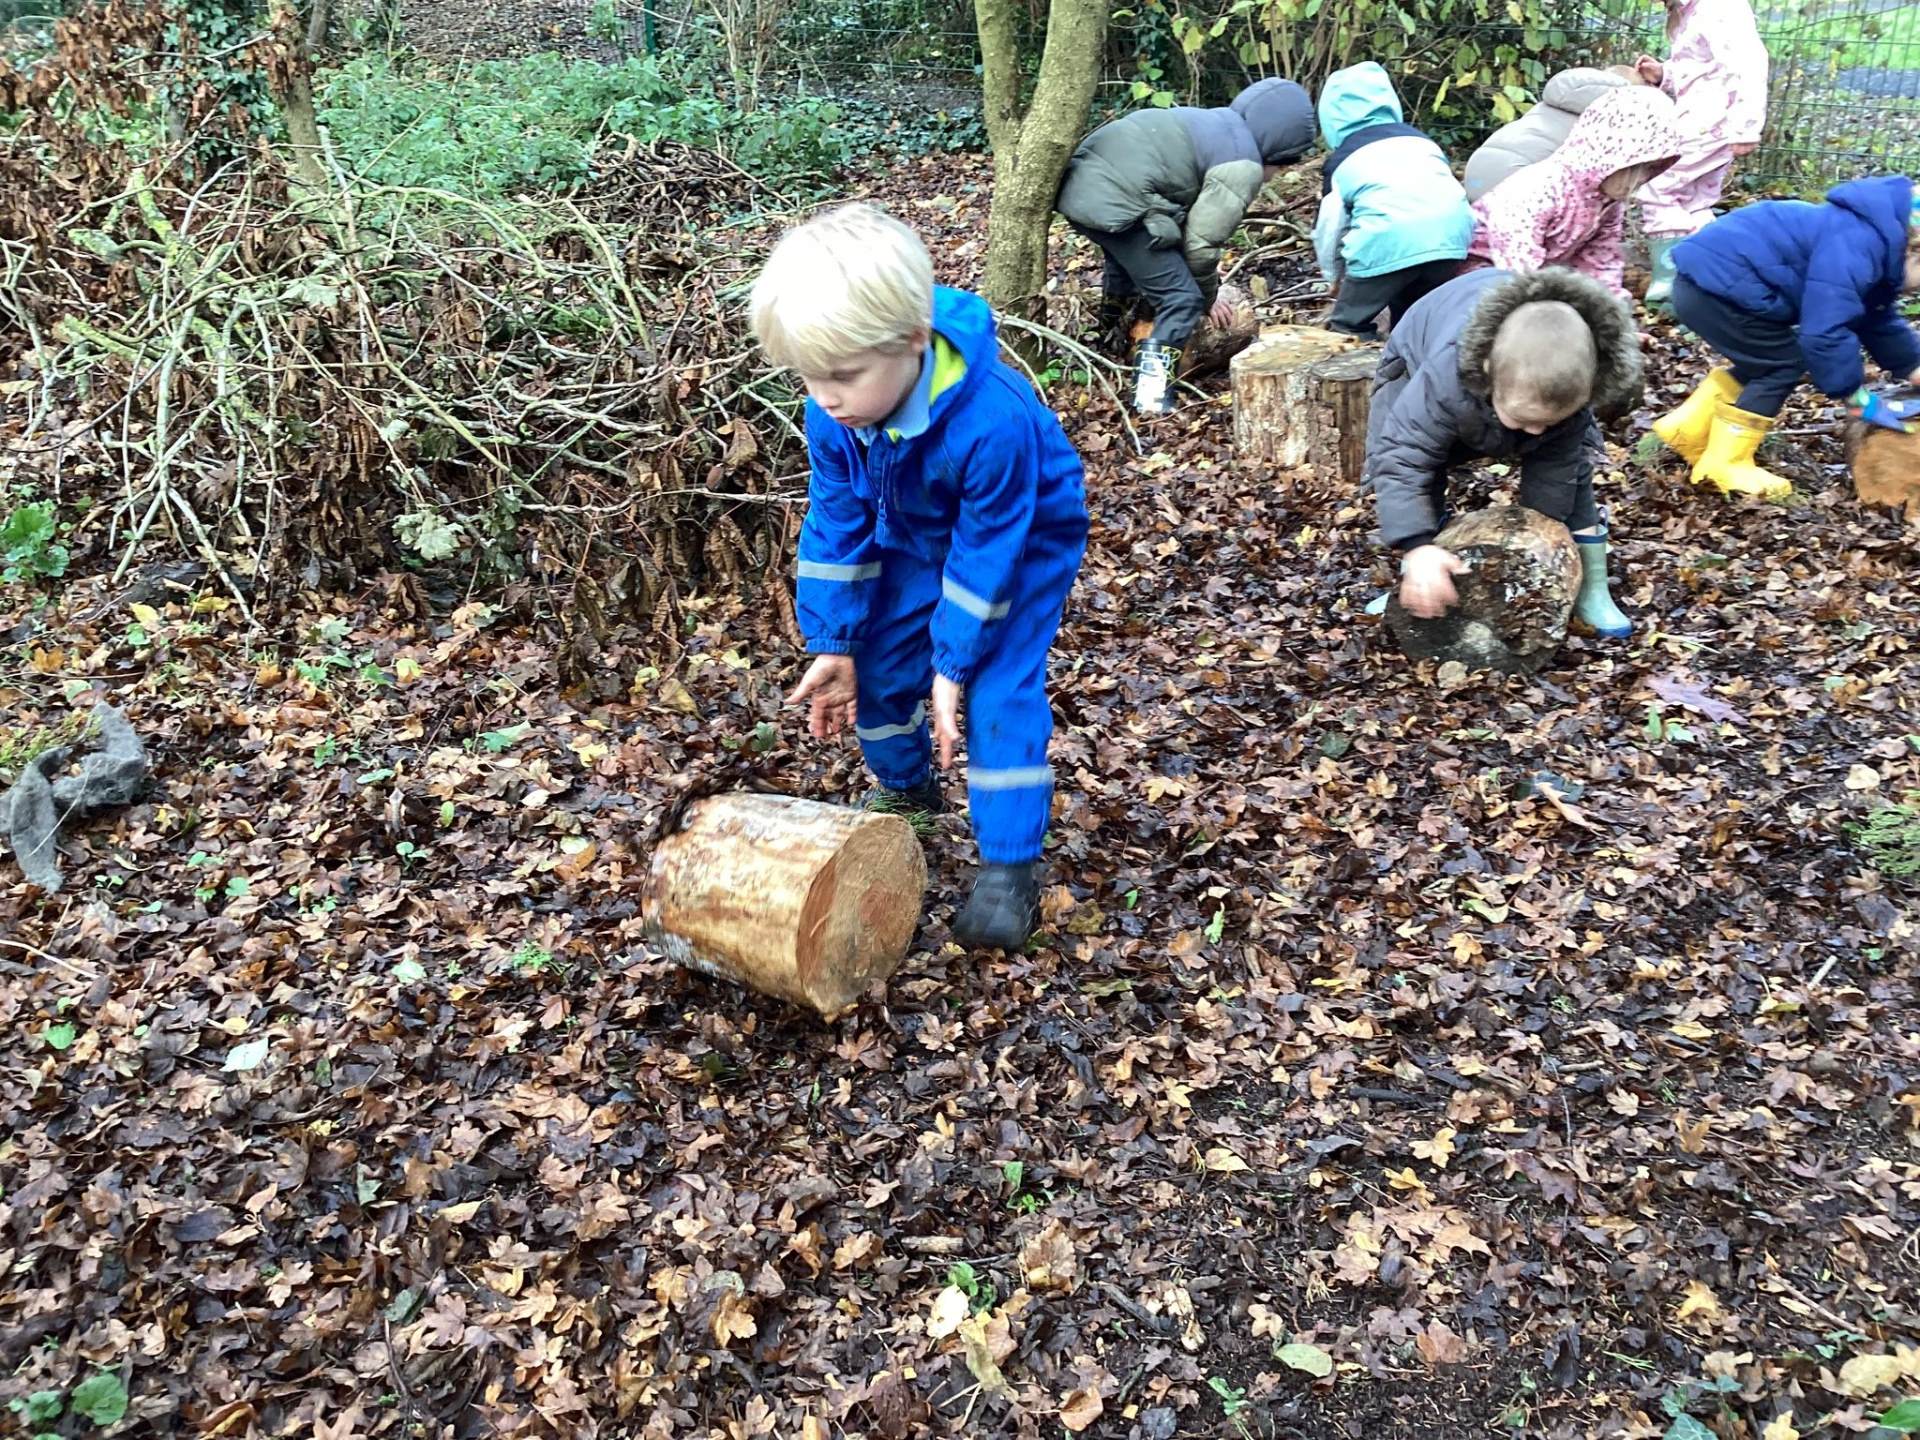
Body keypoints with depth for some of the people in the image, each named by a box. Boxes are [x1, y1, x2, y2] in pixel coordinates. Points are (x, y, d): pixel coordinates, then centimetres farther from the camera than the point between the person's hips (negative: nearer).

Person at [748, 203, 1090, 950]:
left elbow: (987, 550, -31)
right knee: (874, 664, 7)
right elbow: (836, 524, -12)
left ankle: (1009, 865, -3)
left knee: (1000, 693, -15)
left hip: (1025, 543, -6)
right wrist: (833, 643, -12)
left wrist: (952, 665, -24)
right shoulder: (833, 414, -25)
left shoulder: (993, 421, -42)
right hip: (916, 540, 6)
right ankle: (904, 787, 35)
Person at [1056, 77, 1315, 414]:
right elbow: (1201, 241, -5)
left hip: (1080, 188, 10)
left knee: (1127, 261, 38)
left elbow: (1188, 215, 29)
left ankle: (1107, 337, 59)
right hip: (1116, 205, -10)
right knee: (1183, 300, -2)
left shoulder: (1215, 126, 25)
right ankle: (1152, 396, -8)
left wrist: (1202, 275, 36)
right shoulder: (1242, 166, -3)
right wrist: (1208, 297, 12)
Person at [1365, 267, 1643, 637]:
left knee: (1569, 463, -10)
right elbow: (1402, 456, -47)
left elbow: (1556, 461, -25)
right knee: (1396, 448, -22)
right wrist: (1417, 548, -56)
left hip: (1528, 377, 2)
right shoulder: (1443, 380, -50)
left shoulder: (1570, 381, -37)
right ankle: (1416, 583, -8)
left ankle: (1591, 589, 1)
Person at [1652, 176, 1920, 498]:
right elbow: (1825, 331, -22)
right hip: (1718, 282, -10)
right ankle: (1724, 464, 0)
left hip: (1710, 279, 10)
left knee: (1762, 363, 20)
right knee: (1783, 364, -4)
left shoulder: (1876, 241, 15)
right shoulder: (1856, 247, -18)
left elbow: (1879, 320, 26)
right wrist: (1861, 399, -13)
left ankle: (1687, 429, 23)